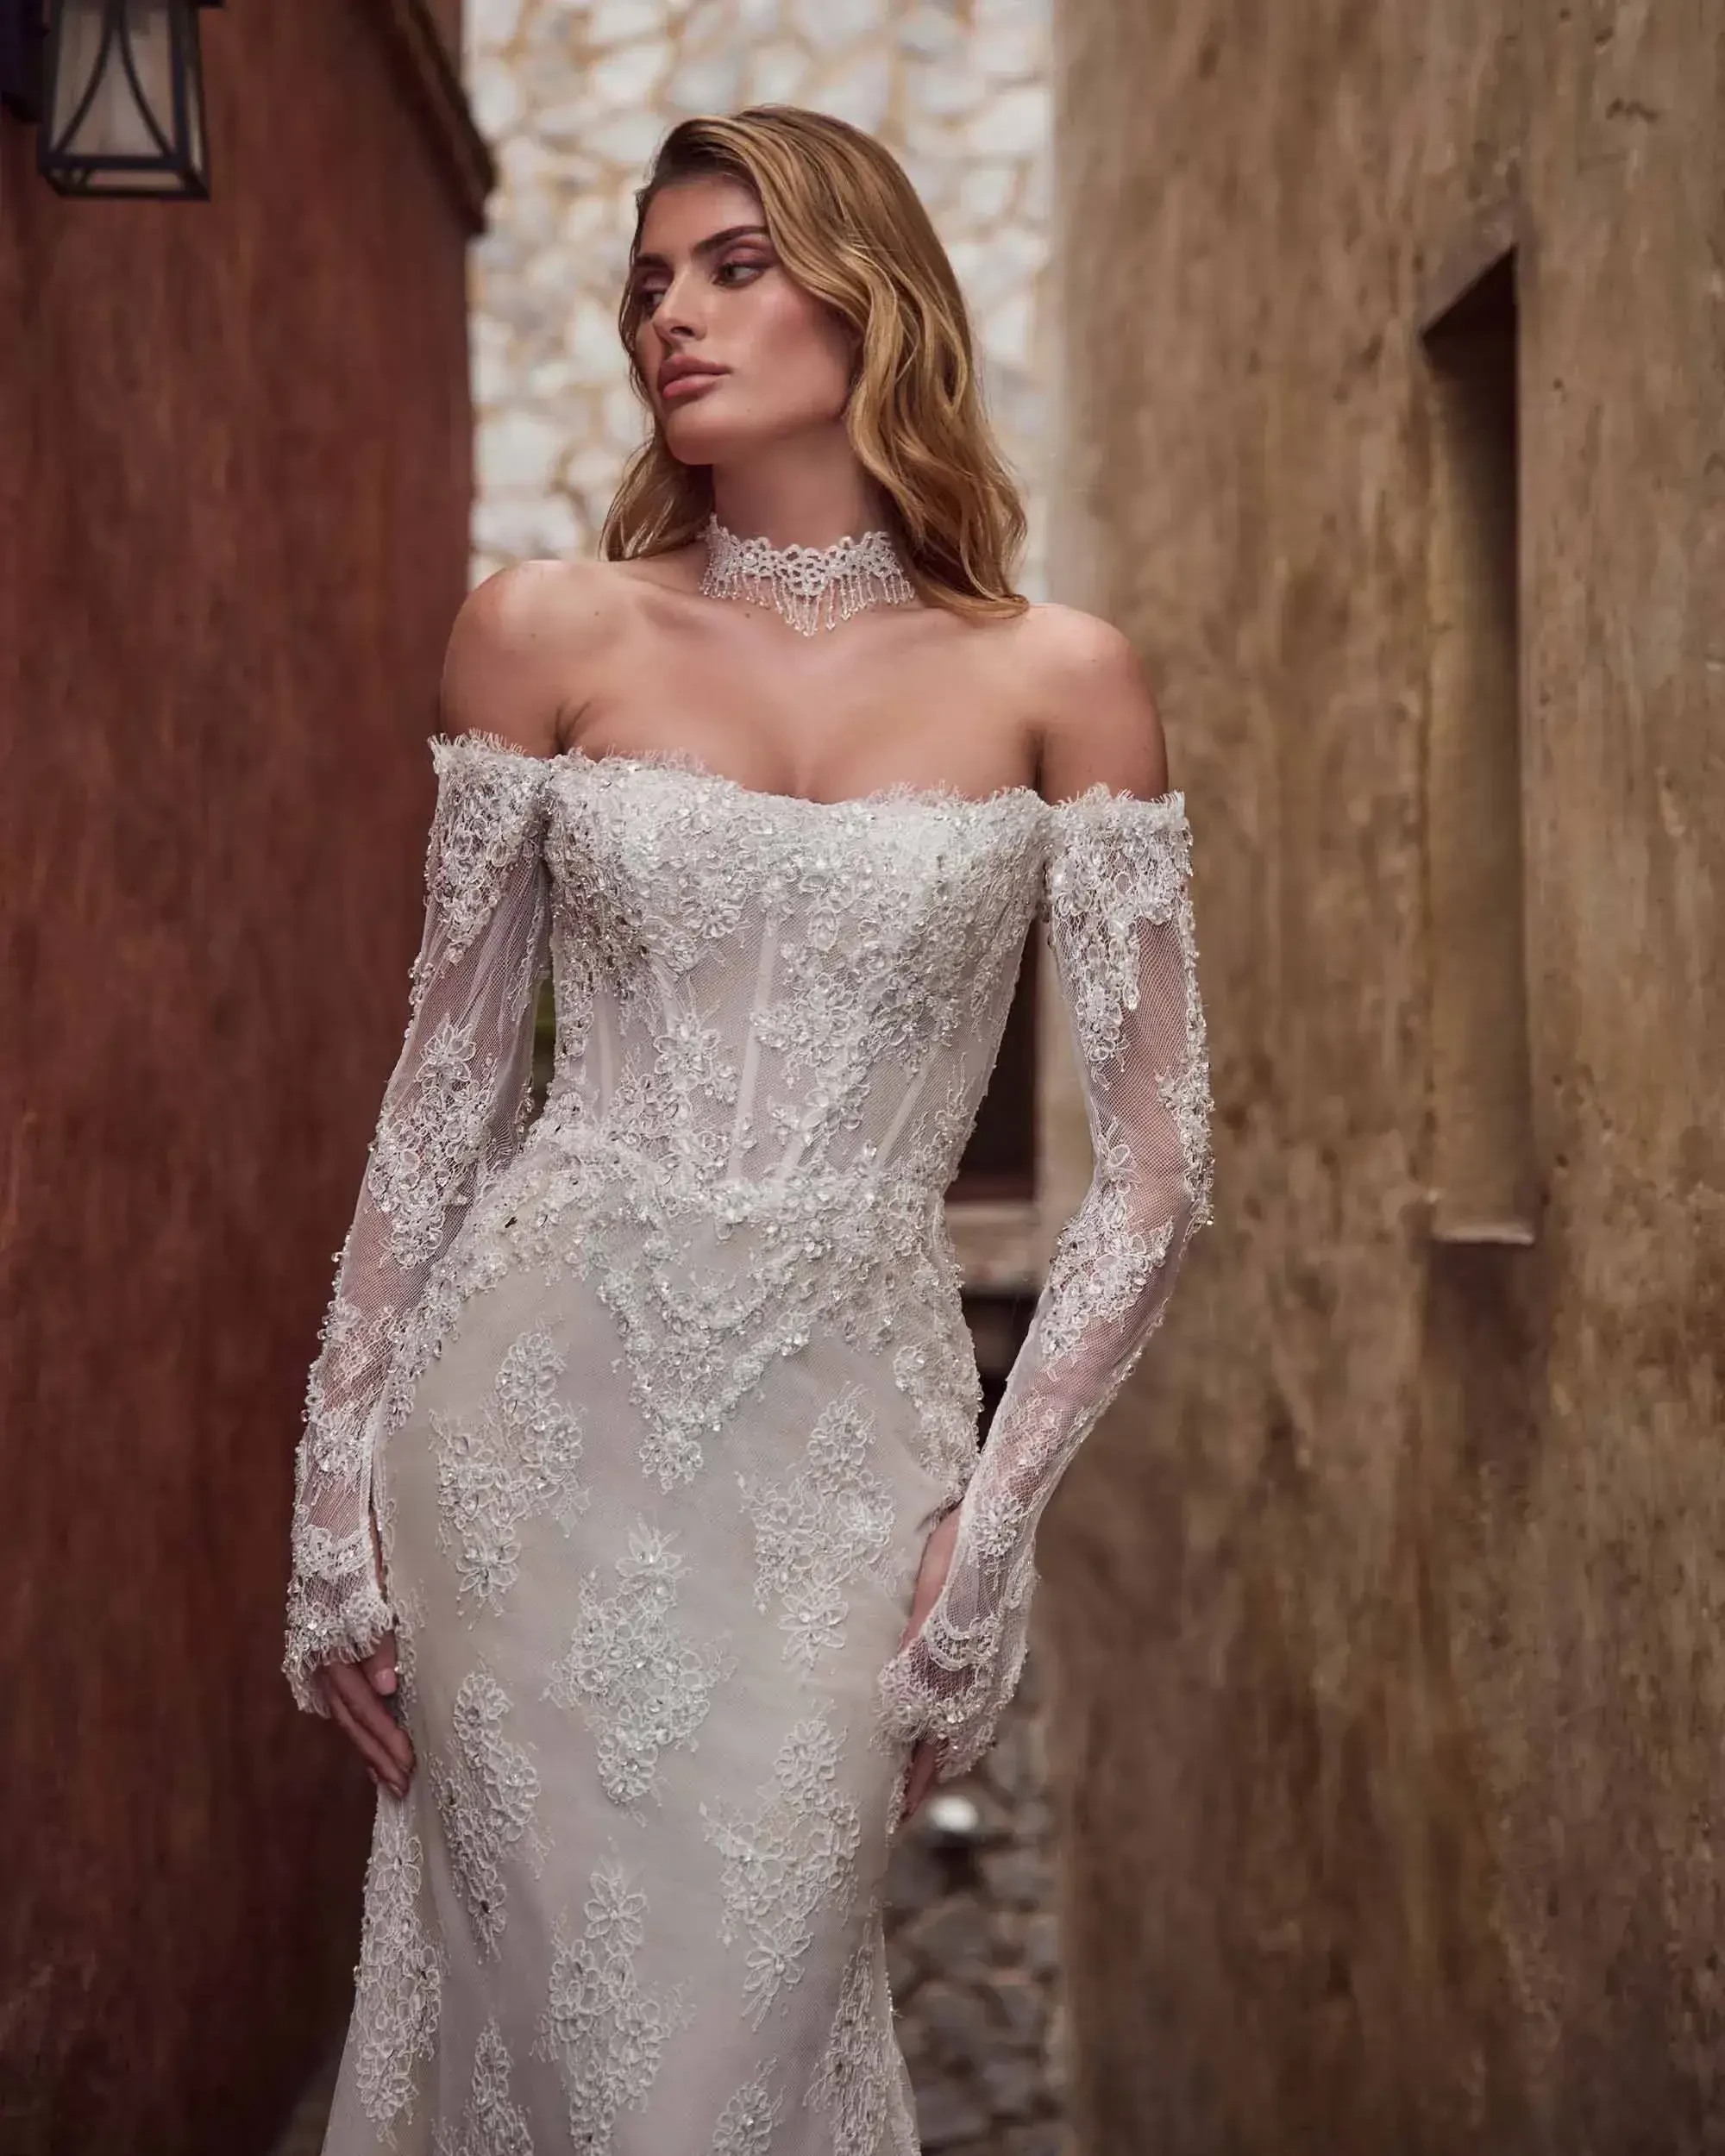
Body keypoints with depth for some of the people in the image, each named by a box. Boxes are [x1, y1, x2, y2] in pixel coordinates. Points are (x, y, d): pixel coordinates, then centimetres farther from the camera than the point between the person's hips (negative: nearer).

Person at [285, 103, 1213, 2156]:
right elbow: (446, 1086, 6)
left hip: (845, 1444, 0)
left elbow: (1156, 1165, 1)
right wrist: (335, 1485, 2)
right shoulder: (547, 632, 4)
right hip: (537, 1410, 1)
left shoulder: (1056, 681, 1)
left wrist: (992, 1516, -6)